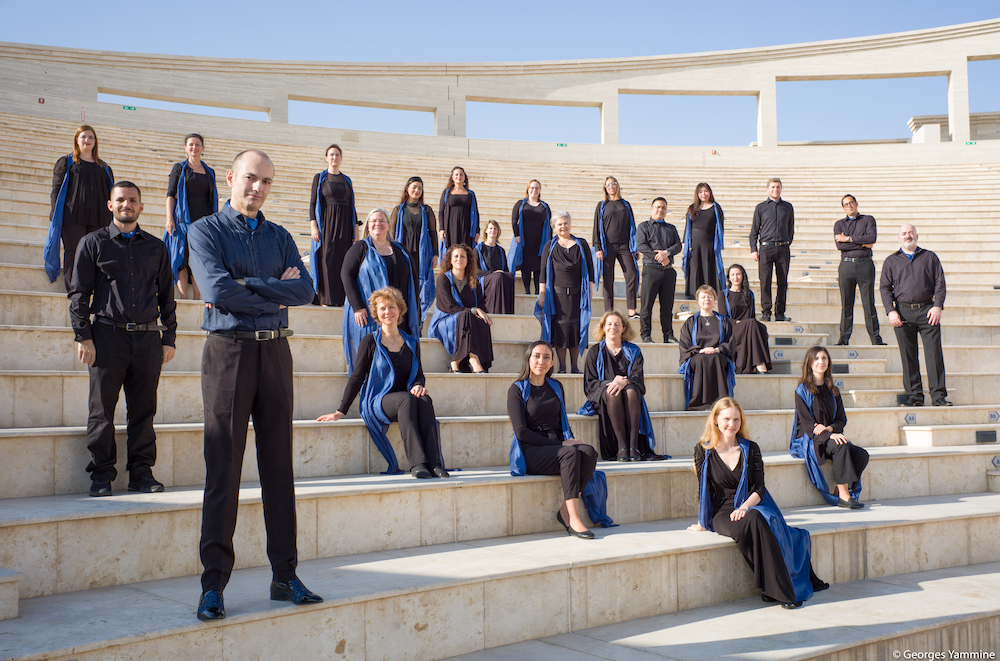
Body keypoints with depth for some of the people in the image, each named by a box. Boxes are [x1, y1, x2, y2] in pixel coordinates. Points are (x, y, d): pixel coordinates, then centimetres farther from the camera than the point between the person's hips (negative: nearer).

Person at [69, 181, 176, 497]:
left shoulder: (156, 247, 15)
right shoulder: (93, 243, 9)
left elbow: (166, 296, 17)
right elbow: (78, 292, 5)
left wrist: (169, 338, 9)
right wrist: (83, 336, -4)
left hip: (148, 337, 2)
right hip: (108, 334, -2)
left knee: (144, 409, 4)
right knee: (102, 409, 0)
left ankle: (142, 472, 12)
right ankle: (101, 474, 9)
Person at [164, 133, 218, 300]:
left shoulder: (210, 172, 18)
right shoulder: (179, 168, 10)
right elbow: (170, 194, 3)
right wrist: (169, 219, -9)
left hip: (203, 220, 2)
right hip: (183, 220, -2)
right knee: (182, 258, -7)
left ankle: (197, 297, -1)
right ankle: (183, 296, -8)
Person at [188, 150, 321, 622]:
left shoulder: (280, 237, 16)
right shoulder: (205, 231, 3)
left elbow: (305, 290, -1)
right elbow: (217, 290, -14)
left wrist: (247, 286, -11)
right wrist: (275, 293, -5)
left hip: (275, 352, 4)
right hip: (229, 350, -4)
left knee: (279, 466, 5)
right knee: (223, 471, -3)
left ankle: (285, 576, 13)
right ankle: (214, 584, 5)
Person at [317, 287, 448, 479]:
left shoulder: (411, 343, 15)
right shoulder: (370, 342, 5)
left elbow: (419, 375, 19)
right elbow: (356, 377, 3)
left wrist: (419, 385, -6)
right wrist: (340, 411, -2)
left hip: (407, 400, 3)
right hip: (377, 402, -3)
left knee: (425, 400, -32)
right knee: (406, 398, -36)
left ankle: (434, 463, -39)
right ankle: (416, 463, -44)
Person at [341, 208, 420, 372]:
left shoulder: (400, 250, 16)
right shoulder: (360, 248, 5)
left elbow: (411, 279, 17)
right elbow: (346, 275, -4)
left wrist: (414, 309, 7)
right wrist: (357, 307, -15)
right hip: (368, 315, -3)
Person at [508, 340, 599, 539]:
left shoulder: (556, 387, 18)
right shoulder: (517, 389, 0)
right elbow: (521, 432, -8)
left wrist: (570, 440, 0)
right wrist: (561, 445, -14)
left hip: (557, 447, 5)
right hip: (531, 451, -5)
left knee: (589, 452, -27)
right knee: (571, 454, -34)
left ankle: (565, 511, -22)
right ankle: (574, 519, -35)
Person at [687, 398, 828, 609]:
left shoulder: (751, 449, 9)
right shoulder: (703, 450, 4)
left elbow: (759, 488, 3)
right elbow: (703, 489, 4)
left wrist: (745, 507, -16)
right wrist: (702, 523, 0)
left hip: (751, 507, 2)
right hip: (721, 513, -2)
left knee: (754, 518, -35)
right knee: (752, 523, -35)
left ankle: (773, 589, -26)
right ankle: (781, 590, -31)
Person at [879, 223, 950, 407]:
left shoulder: (930, 257, 13)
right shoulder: (891, 261, 13)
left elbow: (940, 283, 9)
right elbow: (885, 288, 8)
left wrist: (937, 306, -5)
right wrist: (891, 311, -4)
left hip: (927, 311, 0)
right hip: (903, 312, 0)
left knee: (934, 353, -5)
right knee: (908, 356, 1)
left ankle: (938, 395, -1)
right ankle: (914, 395, 7)